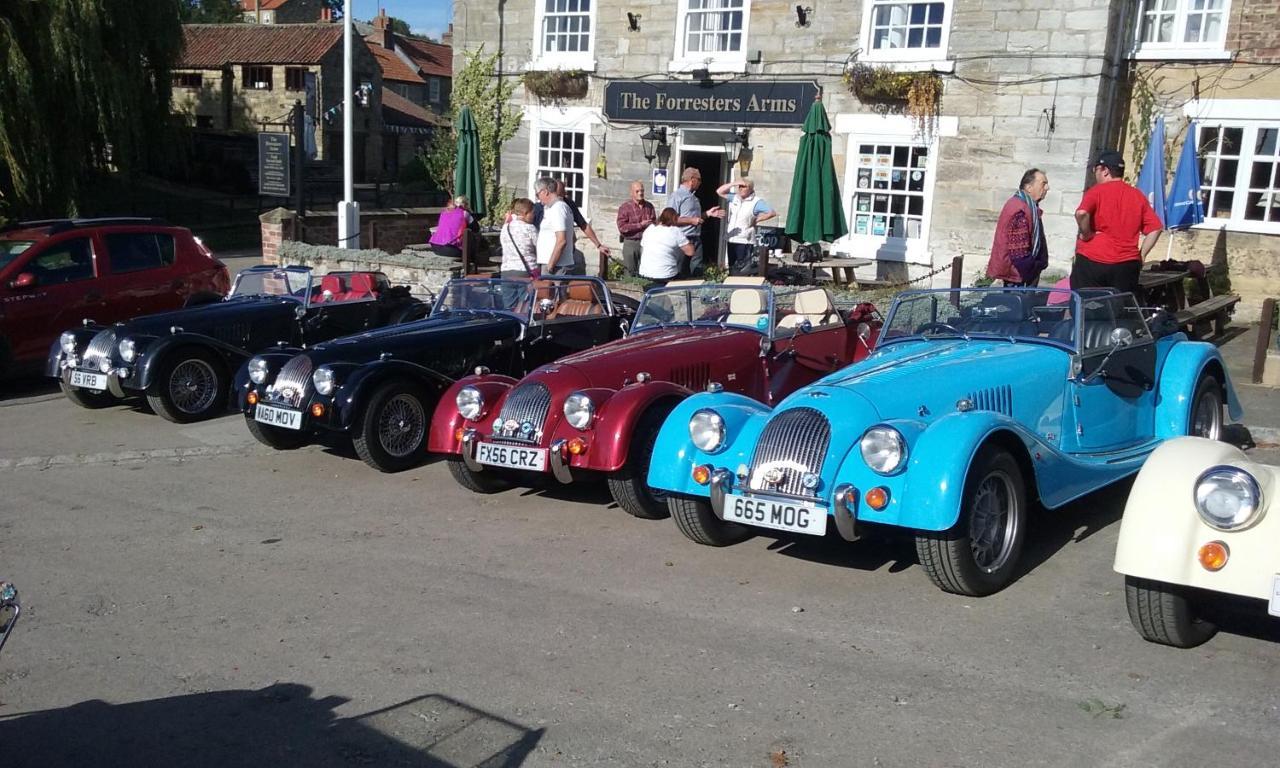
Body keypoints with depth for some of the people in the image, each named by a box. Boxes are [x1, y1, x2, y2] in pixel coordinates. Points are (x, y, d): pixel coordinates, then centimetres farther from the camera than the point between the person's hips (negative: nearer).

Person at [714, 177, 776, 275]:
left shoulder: (757, 201, -8)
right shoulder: (734, 198, 11)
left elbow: (772, 213, -17)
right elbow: (719, 192, 14)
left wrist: (756, 220, -11)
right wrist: (733, 184, 1)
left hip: (745, 241, -7)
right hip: (731, 240, 7)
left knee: (741, 272, -11)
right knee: (732, 270, 13)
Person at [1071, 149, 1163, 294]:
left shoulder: (1096, 191, -3)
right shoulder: (1138, 195, 10)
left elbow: (1081, 213, -23)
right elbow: (1155, 228, 7)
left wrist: (1086, 234, -8)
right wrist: (1141, 255, 9)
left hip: (1091, 262, -3)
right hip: (1126, 266, 4)